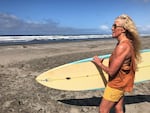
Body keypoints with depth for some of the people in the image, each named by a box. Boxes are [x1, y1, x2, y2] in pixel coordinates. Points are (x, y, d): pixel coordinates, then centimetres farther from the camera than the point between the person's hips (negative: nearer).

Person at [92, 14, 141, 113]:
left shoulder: (123, 46, -29)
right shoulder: (126, 43, 2)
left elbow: (111, 71, -26)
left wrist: (98, 63, -12)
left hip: (116, 84, -9)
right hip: (120, 83, 9)